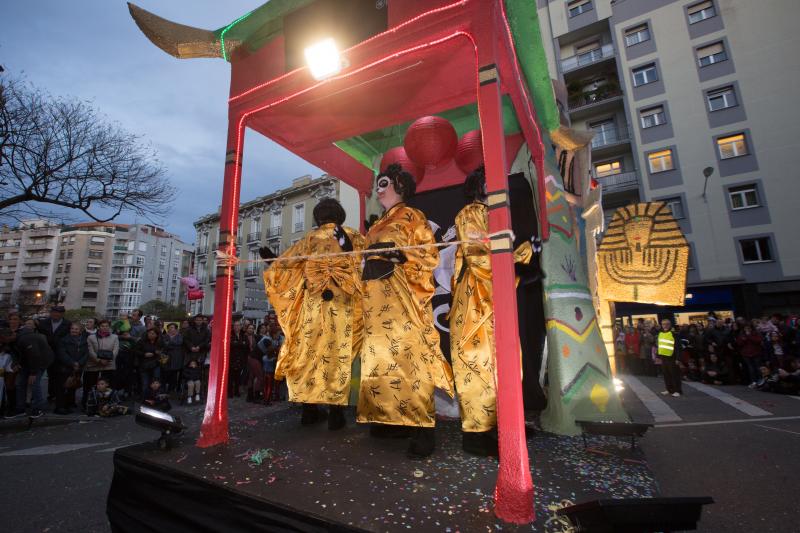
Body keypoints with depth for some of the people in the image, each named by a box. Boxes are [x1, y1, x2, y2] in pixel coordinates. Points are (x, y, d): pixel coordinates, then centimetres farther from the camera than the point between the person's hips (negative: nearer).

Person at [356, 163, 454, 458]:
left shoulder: (412, 216, 4)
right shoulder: (377, 226, 25)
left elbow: (431, 255, -6)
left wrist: (400, 255, -18)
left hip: (402, 295, -7)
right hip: (377, 298, 7)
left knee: (406, 354, -11)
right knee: (381, 355, 5)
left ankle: (422, 429, -4)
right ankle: (389, 417, 14)